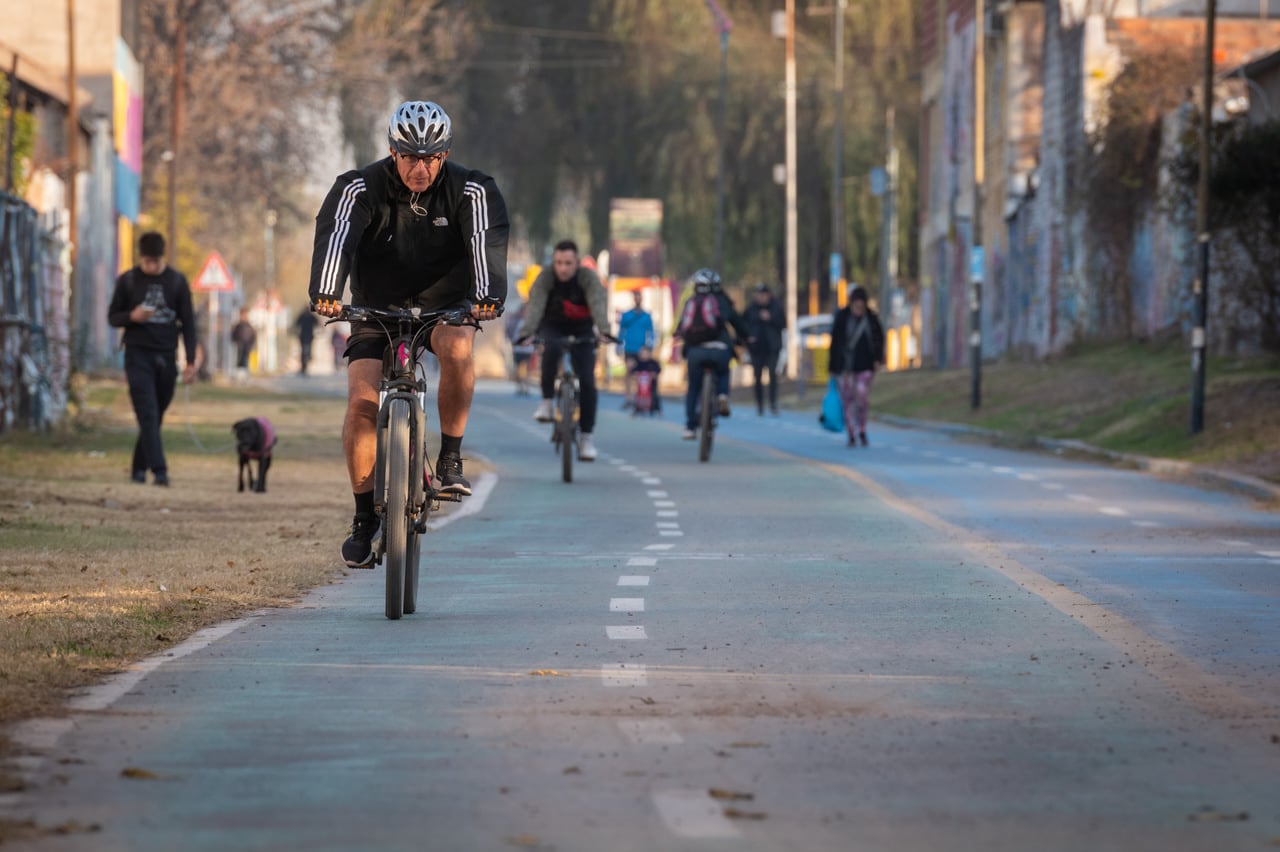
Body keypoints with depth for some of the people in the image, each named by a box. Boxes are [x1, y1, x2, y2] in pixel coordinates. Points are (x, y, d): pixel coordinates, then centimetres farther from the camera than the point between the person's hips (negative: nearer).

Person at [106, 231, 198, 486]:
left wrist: (190, 361, 1)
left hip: (166, 357, 2)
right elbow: (112, 317, 8)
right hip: (138, 353, -2)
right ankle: (159, 470, -20)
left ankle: (139, 467, 20)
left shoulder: (177, 281, 5)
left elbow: (188, 322, 7)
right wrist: (132, 316, -15)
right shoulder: (127, 281, 3)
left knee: (156, 416, 6)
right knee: (147, 414, -13)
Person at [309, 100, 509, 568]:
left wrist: (488, 295, -50)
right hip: (377, 305, 1)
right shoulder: (361, 188, -16)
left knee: (456, 349, -35)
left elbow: (487, 242, -30)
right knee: (361, 401, -18)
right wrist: (325, 293, -50)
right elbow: (335, 236, -32)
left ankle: (450, 458, -17)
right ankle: (364, 517, -4)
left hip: (445, 304, 0)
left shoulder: (471, 191, -15)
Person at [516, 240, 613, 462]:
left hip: (581, 331, 1)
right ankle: (547, 401, -25)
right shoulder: (545, 278, -18)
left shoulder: (588, 277, -18)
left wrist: (604, 330, -50)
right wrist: (526, 333, -47)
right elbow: (535, 305, -30)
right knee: (552, 348, -38)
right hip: (552, 328, -1)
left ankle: (586, 437, -2)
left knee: (587, 382, -12)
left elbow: (598, 304, -32)